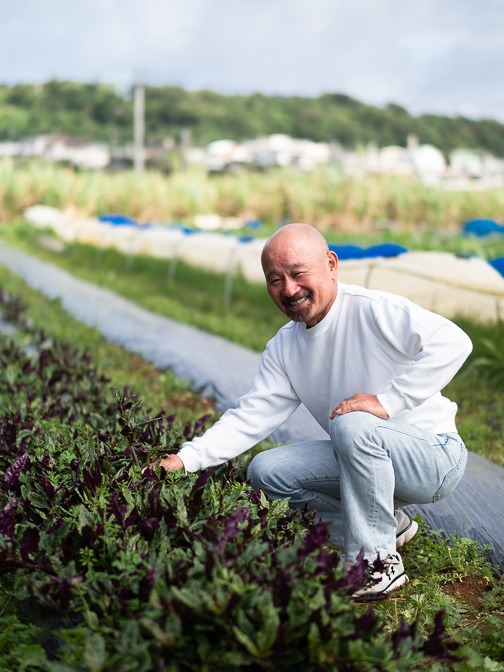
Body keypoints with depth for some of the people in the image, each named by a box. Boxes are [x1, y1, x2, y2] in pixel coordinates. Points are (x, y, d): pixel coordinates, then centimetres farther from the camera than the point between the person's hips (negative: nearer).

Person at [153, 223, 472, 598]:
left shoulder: (373, 310, -18)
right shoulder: (284, 348, 4)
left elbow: (453, 342, -29)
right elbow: (251, 417, 0)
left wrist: (388, 401, -32)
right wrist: (186, 459, -12)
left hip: (434, 456, -7)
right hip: (364, 457, 8)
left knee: (353, 425, -34)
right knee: (265, 472, -2)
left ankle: (378, 562, -18)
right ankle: (389, 524, 7)